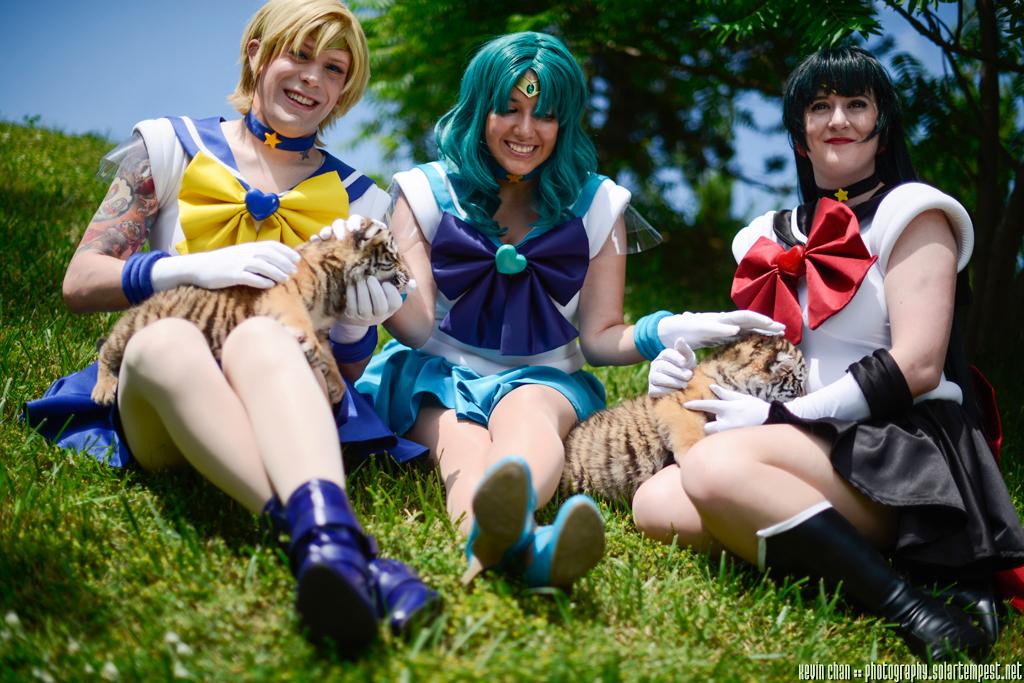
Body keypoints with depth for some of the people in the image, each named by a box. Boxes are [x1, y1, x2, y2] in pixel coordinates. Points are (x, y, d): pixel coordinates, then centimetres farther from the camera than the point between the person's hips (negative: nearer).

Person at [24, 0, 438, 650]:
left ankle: (325, 534, -62)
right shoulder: (174, 148, 14)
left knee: (260, 337, -36)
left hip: (284, 400, 0)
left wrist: (358, 324, -8)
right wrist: (197, 267, -9)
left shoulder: (357, 199, 16)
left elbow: (346, 370, 16)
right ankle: (342, 545, -56)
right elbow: (80, 283, 7)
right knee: (166, 340, -37)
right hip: (155, 405, 0)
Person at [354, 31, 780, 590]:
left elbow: (600, 337, 6)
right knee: (463, 444, -35)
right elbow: (417, 327, -5)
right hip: (439, 375, 0)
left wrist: (664, 333, -16)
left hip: (543, 377, 1)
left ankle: (492, 533, -70)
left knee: (526, 411, -36)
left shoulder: (594, 205, 8)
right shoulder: (427, 193, 5)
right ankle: (520, 546, -70)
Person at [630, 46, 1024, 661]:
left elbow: (917, 366, -11)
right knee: (656, 502, -17)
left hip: (900, 451, -7)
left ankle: (913, 606, -29)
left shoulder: (909, 214, 0)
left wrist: (778, 416, -14)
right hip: (813, 448, 7)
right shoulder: (775, 235, 20)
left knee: (713, 465, -33)